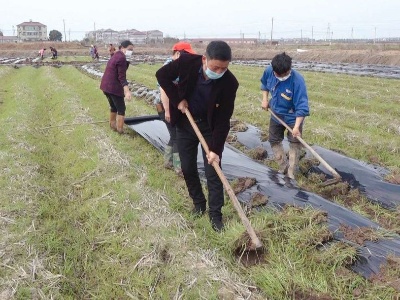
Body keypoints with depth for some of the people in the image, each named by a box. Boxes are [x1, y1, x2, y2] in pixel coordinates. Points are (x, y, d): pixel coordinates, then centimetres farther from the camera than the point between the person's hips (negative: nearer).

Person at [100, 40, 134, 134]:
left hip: (106, 85, 10)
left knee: (114, 106, 23)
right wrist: (127, 91, -30)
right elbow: (122, 77, -22)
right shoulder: (121, 58, -15)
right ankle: (120, 130, 3)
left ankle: (113, 125, 33)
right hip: (114, 87, -10)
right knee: (121, 108, 0)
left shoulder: (115, 56, 16)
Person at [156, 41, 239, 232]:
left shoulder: (229, 83, -26)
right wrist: (177, 99, -15)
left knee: (213, 170, -3)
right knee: (188, 168, 9)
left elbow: (224, 119, -21)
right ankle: (198, 204, 28)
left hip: (210, 126, -2)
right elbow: (162, 75, -7)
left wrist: (215, 149, -24)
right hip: (184, 123, 2)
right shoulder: (187, 62, -24)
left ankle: (215, 214, 10)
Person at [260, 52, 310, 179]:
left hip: (293, 117, -5)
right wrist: (265, 99, -2)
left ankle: (291, 174, 7)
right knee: (274, 140, 14)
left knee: (295, 144, -2)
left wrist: (297, 126, -40)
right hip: (276, 114, 5)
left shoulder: (297, 80, -33)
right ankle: (284, 167, 30)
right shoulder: (269, 71, -19)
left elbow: (301, 106, -34)